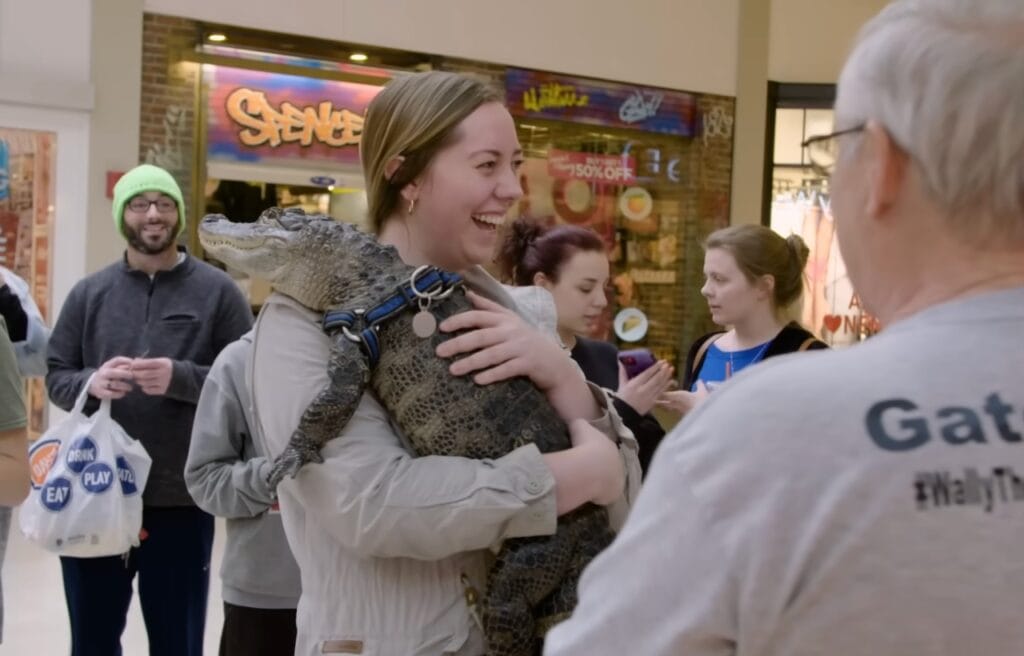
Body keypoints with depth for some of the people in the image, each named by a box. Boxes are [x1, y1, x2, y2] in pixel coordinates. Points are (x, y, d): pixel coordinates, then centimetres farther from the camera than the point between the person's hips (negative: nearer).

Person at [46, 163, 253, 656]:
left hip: (182, 502, -2)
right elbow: (56, 377, 6)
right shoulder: (89, 293, 6)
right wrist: (91, 382, -15)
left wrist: (180, 378, -22)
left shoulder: (217, 291, -2)